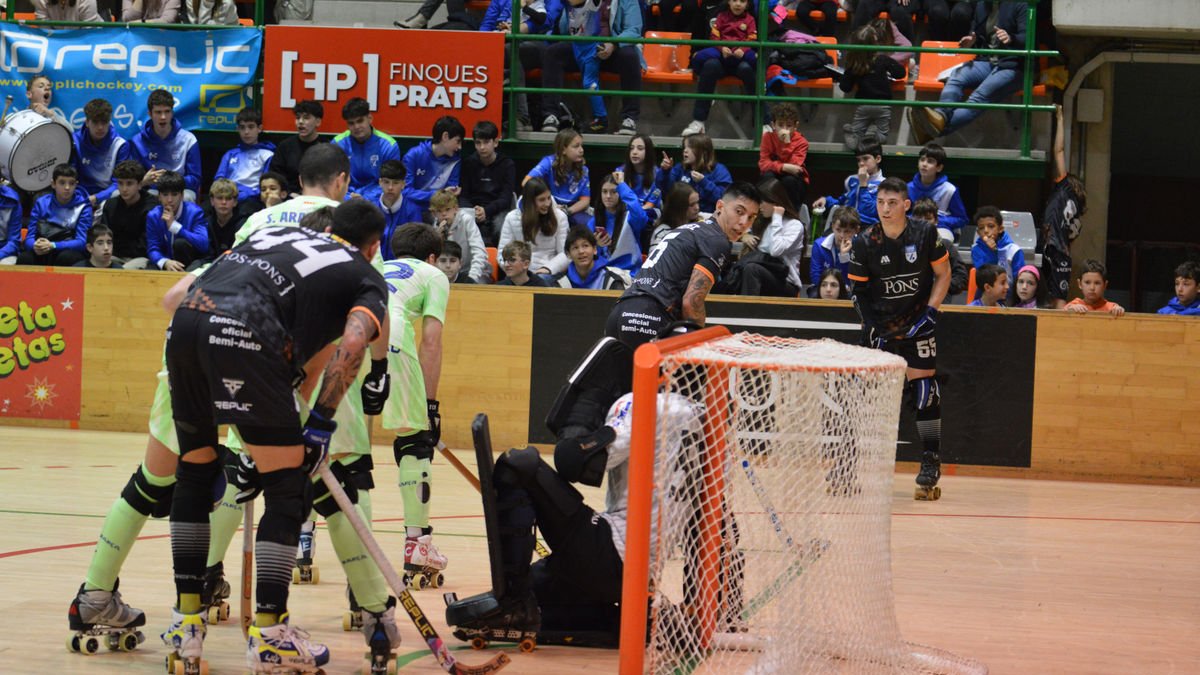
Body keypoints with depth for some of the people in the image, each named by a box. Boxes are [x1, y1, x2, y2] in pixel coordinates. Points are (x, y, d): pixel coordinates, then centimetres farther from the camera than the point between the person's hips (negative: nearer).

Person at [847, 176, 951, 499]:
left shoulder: (925, 234, -9)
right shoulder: (865, 243, -7)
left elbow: (943, 275, 1)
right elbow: (858, 290, 2)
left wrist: (930, 311, -9)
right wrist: (870, 325, -7)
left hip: (917, 325, -1)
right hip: (880, 327, 1)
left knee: (923, 387, -8)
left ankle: (931, 463, 0)